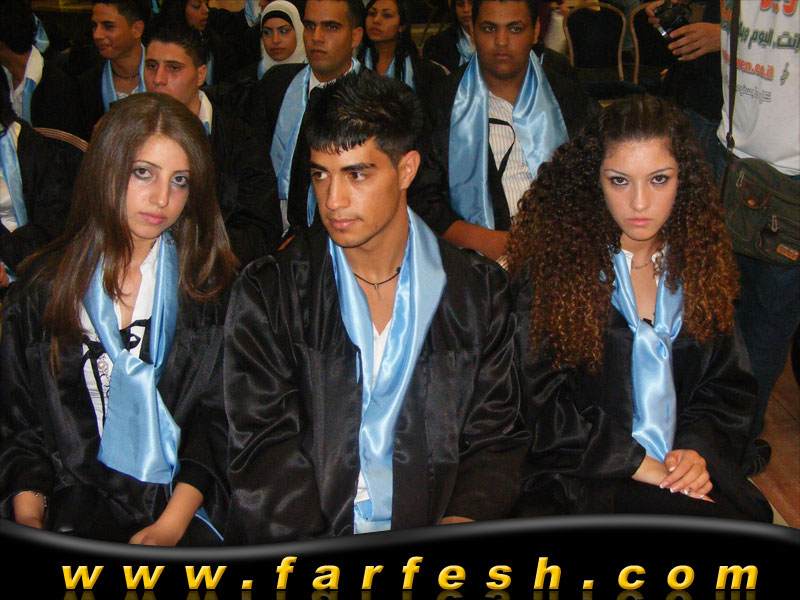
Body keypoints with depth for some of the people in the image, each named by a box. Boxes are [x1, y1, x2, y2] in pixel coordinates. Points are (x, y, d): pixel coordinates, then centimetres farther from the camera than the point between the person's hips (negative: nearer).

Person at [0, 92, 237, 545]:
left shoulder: (214, 284, 6)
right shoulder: (43, 286, 9)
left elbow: (219, 416, -1)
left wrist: (170, 526, -13)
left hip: (185, 511, 0)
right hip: (73, 507, 1)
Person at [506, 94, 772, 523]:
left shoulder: (701, 263, 11)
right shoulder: (551, 264, -3)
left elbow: (730, 385, 16)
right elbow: (542, 399, -6)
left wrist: (698, 448, -4)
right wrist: (642, 466, -11)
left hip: (689, 469, 5)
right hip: (584, 478, -5)